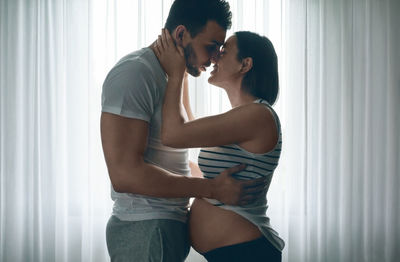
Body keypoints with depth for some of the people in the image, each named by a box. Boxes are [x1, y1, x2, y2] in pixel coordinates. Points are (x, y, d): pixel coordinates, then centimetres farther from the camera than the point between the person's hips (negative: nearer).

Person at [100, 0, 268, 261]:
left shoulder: (170, 77, 15)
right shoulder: (134, 72, -16)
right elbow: (125, 173, -24)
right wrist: (212, 188, -21)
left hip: (170, 225, 9)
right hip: (146, 229, -9)